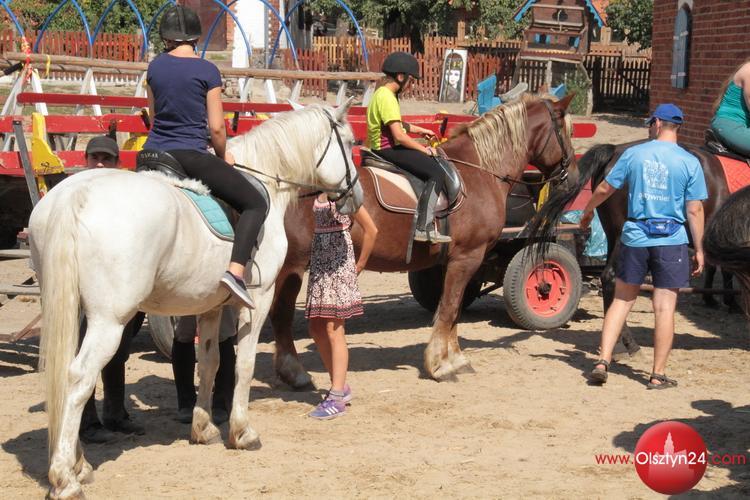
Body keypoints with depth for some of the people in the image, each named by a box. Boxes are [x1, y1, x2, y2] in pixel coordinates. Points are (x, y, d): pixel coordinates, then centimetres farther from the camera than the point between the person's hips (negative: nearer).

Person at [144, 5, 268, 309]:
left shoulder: (155, 67, 7)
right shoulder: (207, 71, -6)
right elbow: (216, 127, -5)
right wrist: (223, 157, 12)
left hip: (153, 155, 5)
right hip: (192, 156, -5)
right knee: (256, 204, 0)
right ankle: (236, 271, -20)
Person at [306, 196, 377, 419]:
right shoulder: (318, 193, 9)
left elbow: (371, 230, -12)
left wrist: (360, 265, -7)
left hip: (339, 263, -8)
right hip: (320, 262, 8)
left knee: (333, 329, -8)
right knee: (316, 328, 11)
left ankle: (337, 397, -5)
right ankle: (340, 386, 23)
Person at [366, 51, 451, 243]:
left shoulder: (383, 93, 14)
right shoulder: (387, 98, -19)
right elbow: (399, 135, -24)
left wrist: (421, 130, 21)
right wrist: (424, 149, -13)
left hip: (383, 147, 11)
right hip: (388, 150, -11)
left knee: (434, 162, 21)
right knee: (437, 174, -16)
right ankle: (424, 228, -20)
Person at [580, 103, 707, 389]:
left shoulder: (634, 154, -1)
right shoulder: (689, 163, -4)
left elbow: (605, 189, 6)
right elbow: (694, 210, -5)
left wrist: (587, 212, 24)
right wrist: (699, 249, 2)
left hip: (635, 236, 2)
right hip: (671, 239, -1)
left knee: (622, 300, 14)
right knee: (664, 307, 4)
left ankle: (603, 361, 7)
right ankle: (658, 376, 8)